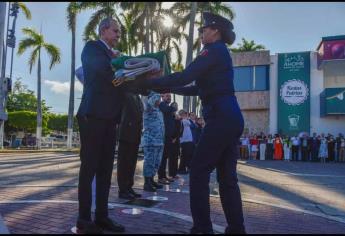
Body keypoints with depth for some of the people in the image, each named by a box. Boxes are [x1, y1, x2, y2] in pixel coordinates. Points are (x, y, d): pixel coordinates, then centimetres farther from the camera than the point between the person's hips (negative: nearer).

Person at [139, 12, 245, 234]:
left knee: (199, 171, -4)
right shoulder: (221, 53, 24)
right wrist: (169, 88, 29)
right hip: (231, 119, 9)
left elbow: (185, 76, -17)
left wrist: (148, 82, -11)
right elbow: (198, 88, 28)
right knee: (227, 176, 9)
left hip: (221, 118, -9)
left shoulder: (215, 50, -4)